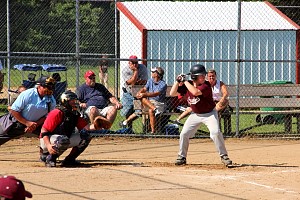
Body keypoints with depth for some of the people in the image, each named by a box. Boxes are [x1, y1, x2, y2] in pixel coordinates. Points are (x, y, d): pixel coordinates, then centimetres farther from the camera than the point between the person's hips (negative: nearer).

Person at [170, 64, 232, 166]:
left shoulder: (206, 85, -22)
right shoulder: (188, 85, -6)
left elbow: (195, 92, -40)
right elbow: (172, 93, -4)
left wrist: (185, 81, -30)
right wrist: (178, 81, -16)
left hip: (209, 113, -5)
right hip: (195, 114, 5)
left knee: (216, 133, -22)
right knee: (184, 134, -2)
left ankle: (224, 156, -9)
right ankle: (182, 157, 14)